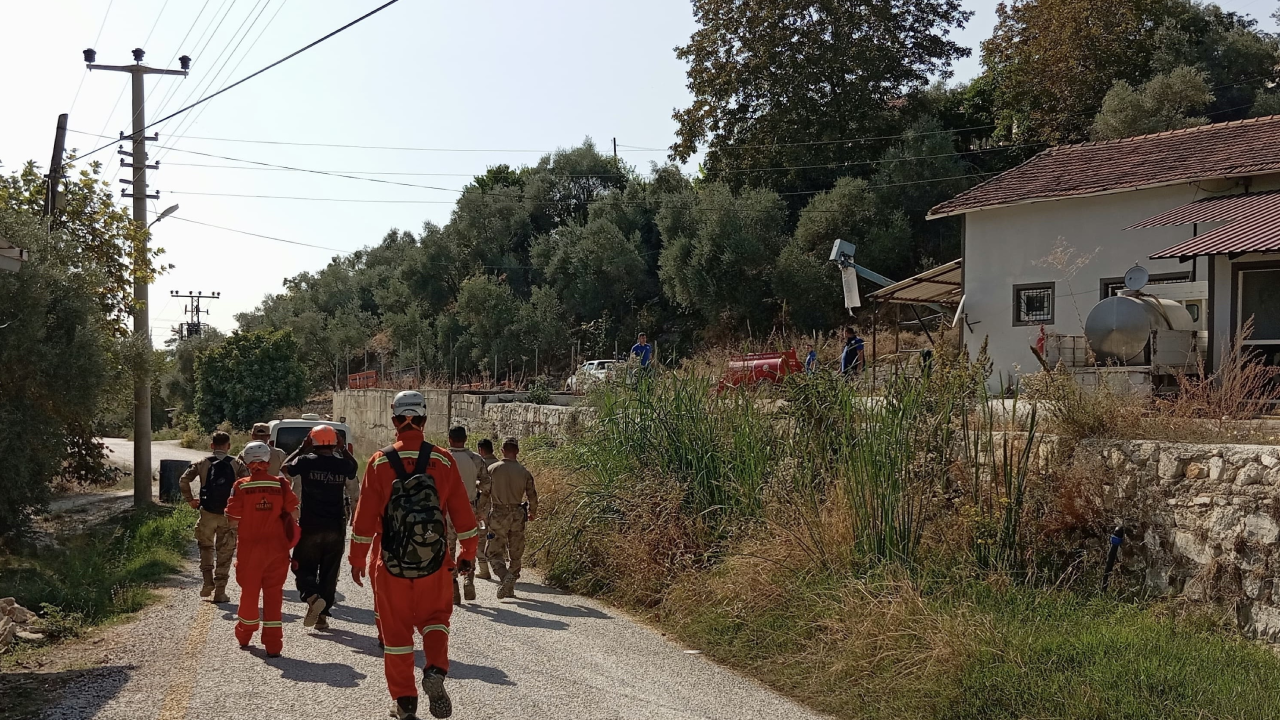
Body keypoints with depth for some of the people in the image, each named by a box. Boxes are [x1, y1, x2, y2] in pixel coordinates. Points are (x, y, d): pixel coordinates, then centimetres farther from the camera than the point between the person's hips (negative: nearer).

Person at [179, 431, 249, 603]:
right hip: (228, 514, 0)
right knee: (224, 553, 7)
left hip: (208, 513, 0)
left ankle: (208, 581, 4)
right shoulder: (236, 464, 2)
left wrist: (190, 500, 2)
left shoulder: (203, 463, 3)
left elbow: (183, 480, -6)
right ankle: (220, 592, 7)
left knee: (206, 547, 20)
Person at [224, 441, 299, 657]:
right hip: (277, 548, 1)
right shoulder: (281, 485, -4)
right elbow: (293, 515, -3)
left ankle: (244, 636, 34)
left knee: (249, 590, 15)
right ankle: (273, 644, 2)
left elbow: (234, 521, -8)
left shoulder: (241, 486, -8)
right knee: (273, 592, 5)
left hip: (250, 547, -1)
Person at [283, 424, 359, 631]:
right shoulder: (343, 465, -3)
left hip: (310, 526, -2)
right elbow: (354, 466, 21)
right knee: (329, 572, 12)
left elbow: (285, 467, 12)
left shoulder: (305, 462, -9)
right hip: (336, 528, 2)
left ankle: (312, 597, -19)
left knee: (303, 567, 9)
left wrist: (302, 448, 17)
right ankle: (323, 615, 12)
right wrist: (341, 449, 21)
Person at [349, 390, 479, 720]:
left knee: (396, 629, 12)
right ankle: (435, 671, -5)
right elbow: (462, 512, 0)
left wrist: (357, 559, 7)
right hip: (435, 563, 1)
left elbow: (365, 516, -4)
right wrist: (467, 553, 12)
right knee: (434, 617, 20)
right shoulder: (443, 461, -4)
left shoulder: (380, 462, -7)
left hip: (391, 564, -1)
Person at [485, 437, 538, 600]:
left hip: (498, 514, -2)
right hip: (517, 515, 2)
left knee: (495, 552, 3)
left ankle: (505, 579, -20)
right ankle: (510, 586, 12)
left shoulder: (492, 469, -4)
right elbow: (532, 496, 5)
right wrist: (532, 513, 23)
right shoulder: (524, 472, 0)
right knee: (516, 554, 12)